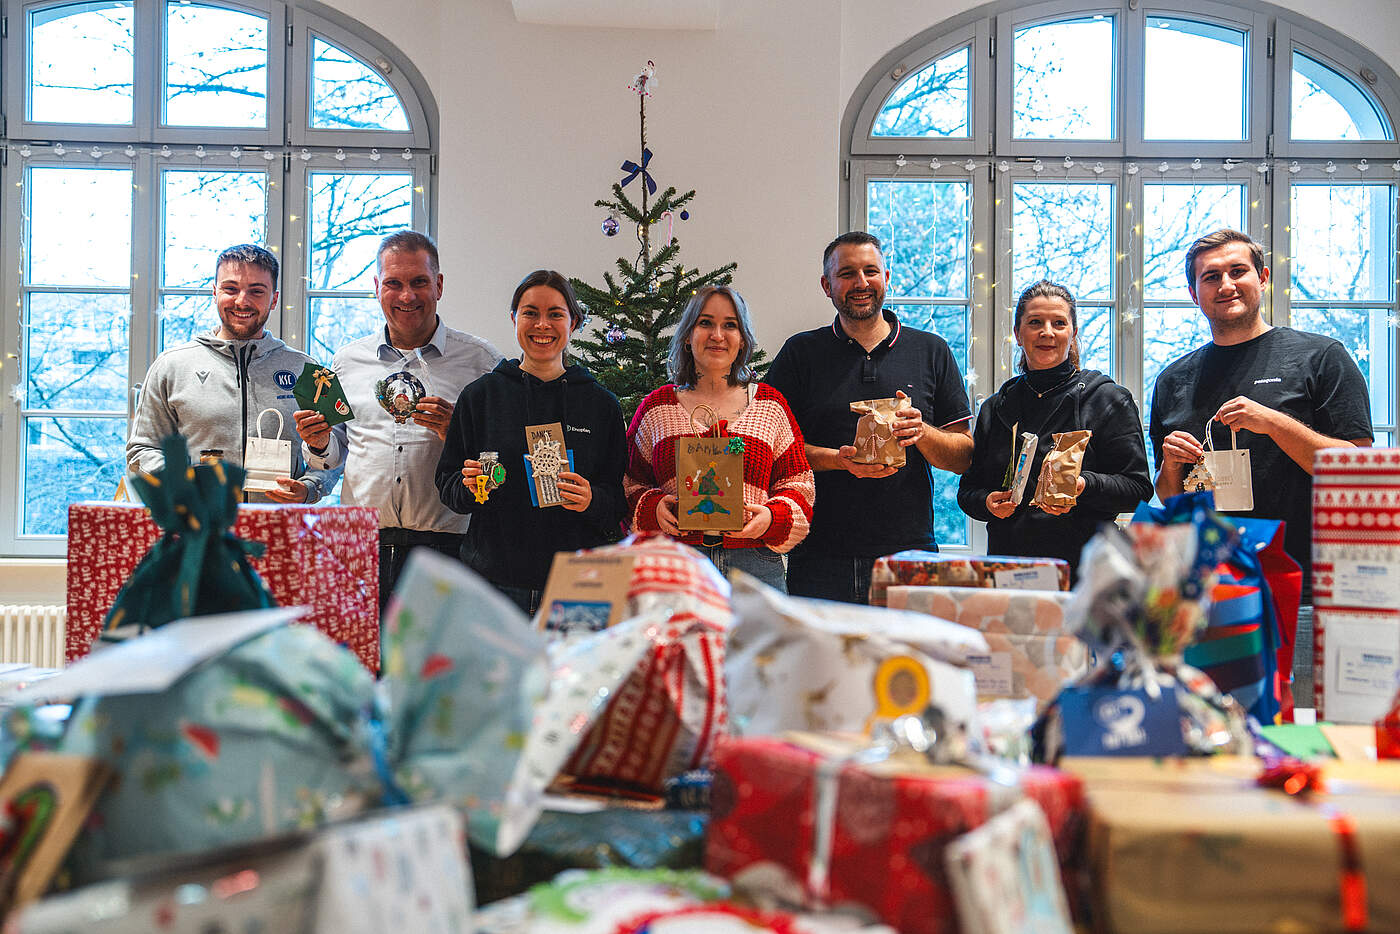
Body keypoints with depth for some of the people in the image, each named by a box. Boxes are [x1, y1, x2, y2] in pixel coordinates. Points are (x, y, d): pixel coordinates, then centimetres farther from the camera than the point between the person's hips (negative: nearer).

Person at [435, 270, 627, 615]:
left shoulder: (601, 404, 5)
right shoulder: (480, 395, 5)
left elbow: (622, 501, 7)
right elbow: (447, 485, 9)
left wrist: (593, 501, -14)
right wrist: (470, 488, -12)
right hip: (495, 580, 0)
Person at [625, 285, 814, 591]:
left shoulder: (770, 403, 10)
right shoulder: (656, 407, 10)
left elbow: (799, 485, 11)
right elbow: (630, 483, 15)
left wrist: (773, 517, -8)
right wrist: (652, 506, -6)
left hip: (753, 564, 0)